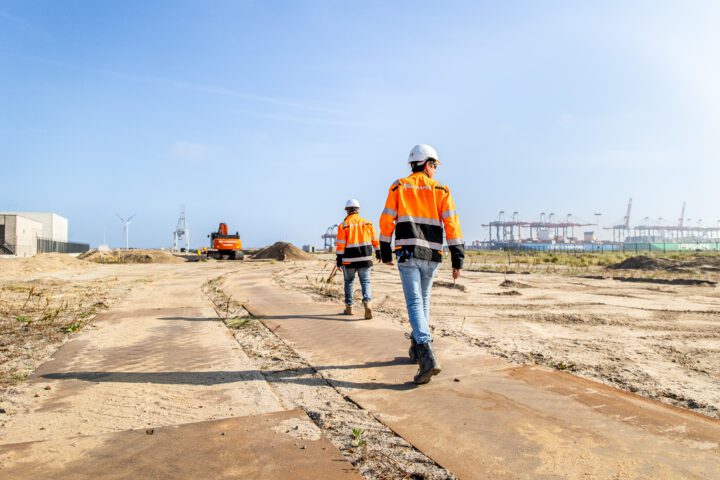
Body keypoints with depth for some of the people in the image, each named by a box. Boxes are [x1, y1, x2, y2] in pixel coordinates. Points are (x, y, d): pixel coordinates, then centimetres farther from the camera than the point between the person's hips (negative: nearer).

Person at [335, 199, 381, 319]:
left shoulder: (343, 225, -6)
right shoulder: (367, 223, 4)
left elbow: (340, 245, -9)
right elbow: (375, 239, 9)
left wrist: (339, 260, -6)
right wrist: (378, 252, 21)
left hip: (349, 260, -2)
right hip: (365, 258, 2)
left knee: (349, 282, 14)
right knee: (365, 281, 6)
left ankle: (349, 307, 22)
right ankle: (367, 302, -18)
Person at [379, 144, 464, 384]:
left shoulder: (398, 187, 7)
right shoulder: (441, 190, 8)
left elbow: (387, 220, 3)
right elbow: (452, 224, 0)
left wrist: (385, 252, 11)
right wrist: (458, 259, 1)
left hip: (407, 253, -2)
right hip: (432, 255, 2)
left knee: (415, 303, -8)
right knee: (423, 299, 20)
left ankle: (427, 357, -23)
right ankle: (417, 346, 30)